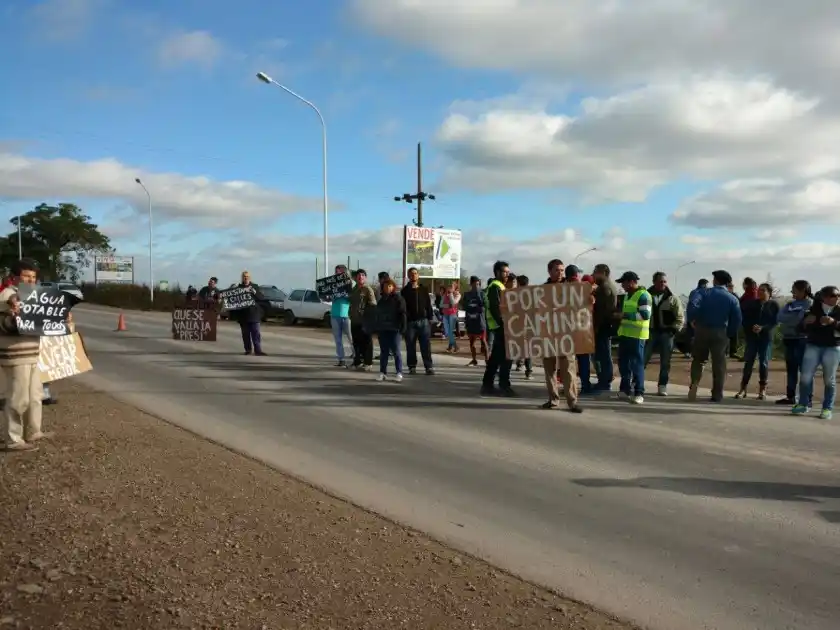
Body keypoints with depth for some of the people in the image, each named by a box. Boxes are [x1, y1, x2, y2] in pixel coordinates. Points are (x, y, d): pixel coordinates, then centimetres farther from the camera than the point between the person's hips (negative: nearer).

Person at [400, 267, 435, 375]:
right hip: (410, 322, -1)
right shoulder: (405, 291, 6)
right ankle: (412, 367, 9)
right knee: (410, 346, 2)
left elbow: (428, 305, 12)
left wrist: (430, 317, 3)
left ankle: (429, 366, 0)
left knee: (426, 345, -2)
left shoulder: (424, 290, 12)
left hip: (423, 321, 1)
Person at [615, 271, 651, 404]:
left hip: (637, 335, -8)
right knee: (623, 363, 11)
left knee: (637, 364, -5)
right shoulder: (627, 295, 17)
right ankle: (625, 389, 22)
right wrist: (621, 317, 11)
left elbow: (645, 315, -21)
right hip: (625, 333, 8)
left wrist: (624, 315, -21)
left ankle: (639, 393, 1)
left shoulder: (643, 295, -11)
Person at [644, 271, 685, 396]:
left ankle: (662, 386, 12)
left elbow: (680, 317, 3)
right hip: (650, 332, 0)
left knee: (665, 362, 4)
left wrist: (674, 330, -8)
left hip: (667, 333, 0)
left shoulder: (672, 298, 1)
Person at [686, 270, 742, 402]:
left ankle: (694, 383, -7)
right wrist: (729, 334, 7)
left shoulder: (703, 292, 0)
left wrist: (692, 320, -10)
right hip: (720, 333, 0)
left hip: (701, 330, 0)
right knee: (719, 363, 7)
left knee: (698, 359, 15)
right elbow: (737, 320, -4)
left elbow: (693, 304, -20)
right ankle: (717, 395, 9)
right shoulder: (732, 299, 3)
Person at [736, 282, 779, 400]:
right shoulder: (751, 303, 9)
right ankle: (743, 388, 2)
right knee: (748, 361, 0)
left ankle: (763, 389, 7)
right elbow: (744, 318, 3)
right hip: (751, 336, 2)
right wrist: (751, 327, -14)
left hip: (766, 337, -2)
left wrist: (763, 328, -19)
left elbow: (775, 321, -5)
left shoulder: (774, 304, 2)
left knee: (764, 363, 1)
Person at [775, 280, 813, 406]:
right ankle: (790, 396, 20)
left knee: (804, 370, -4)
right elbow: (780, 317, 1)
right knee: (791, 370, 12)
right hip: (789, 339, 8)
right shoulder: (791, 303, 15)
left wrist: (787, 320, -5)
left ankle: (807, 399, -1)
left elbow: (798, 320, -18)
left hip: (802, 340, -7)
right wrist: (792, 319, -12)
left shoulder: (810, 304, -7)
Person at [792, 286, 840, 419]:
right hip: (813, 346, 1)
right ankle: (804, 404, 9)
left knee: (829, 379, 1)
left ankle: (827, 408, 8)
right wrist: (806, 322, -11)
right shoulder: (814, 309, 5)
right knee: (805, 376, -3)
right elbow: (803, 328, 10)